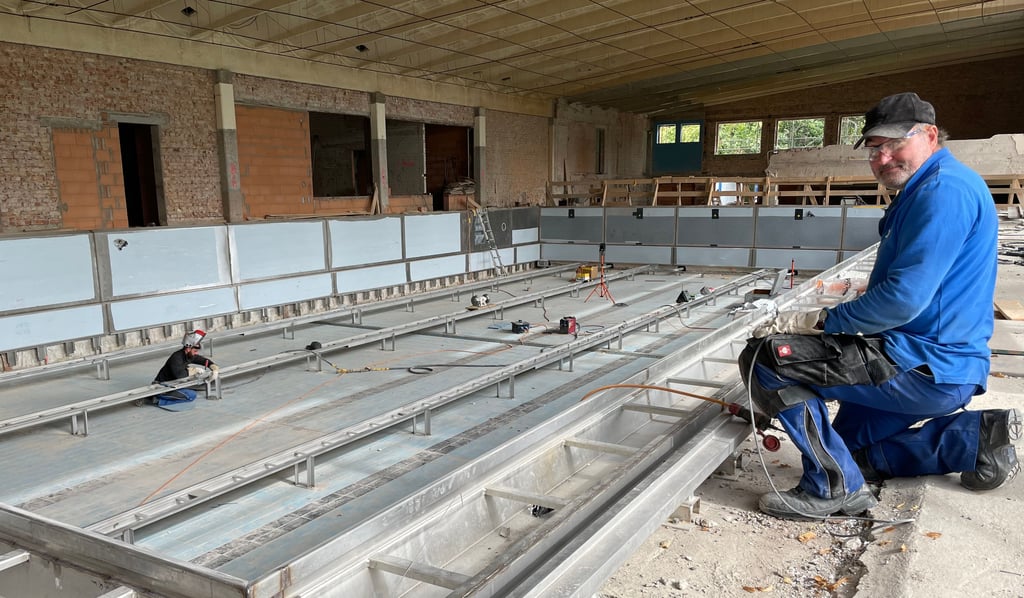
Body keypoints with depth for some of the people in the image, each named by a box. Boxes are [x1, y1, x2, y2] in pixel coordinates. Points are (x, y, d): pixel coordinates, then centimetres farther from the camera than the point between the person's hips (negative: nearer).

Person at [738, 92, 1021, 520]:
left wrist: (819, 321, -17)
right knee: (851, 450, 26)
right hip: (937, 367, 11)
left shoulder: (944, 188, -17)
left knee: (765, 357, -18)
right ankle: (976, 438, 18)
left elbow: (904, 298, -27)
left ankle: (832, 487, -10)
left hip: (927, 369, -11)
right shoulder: (922, 191, 17)